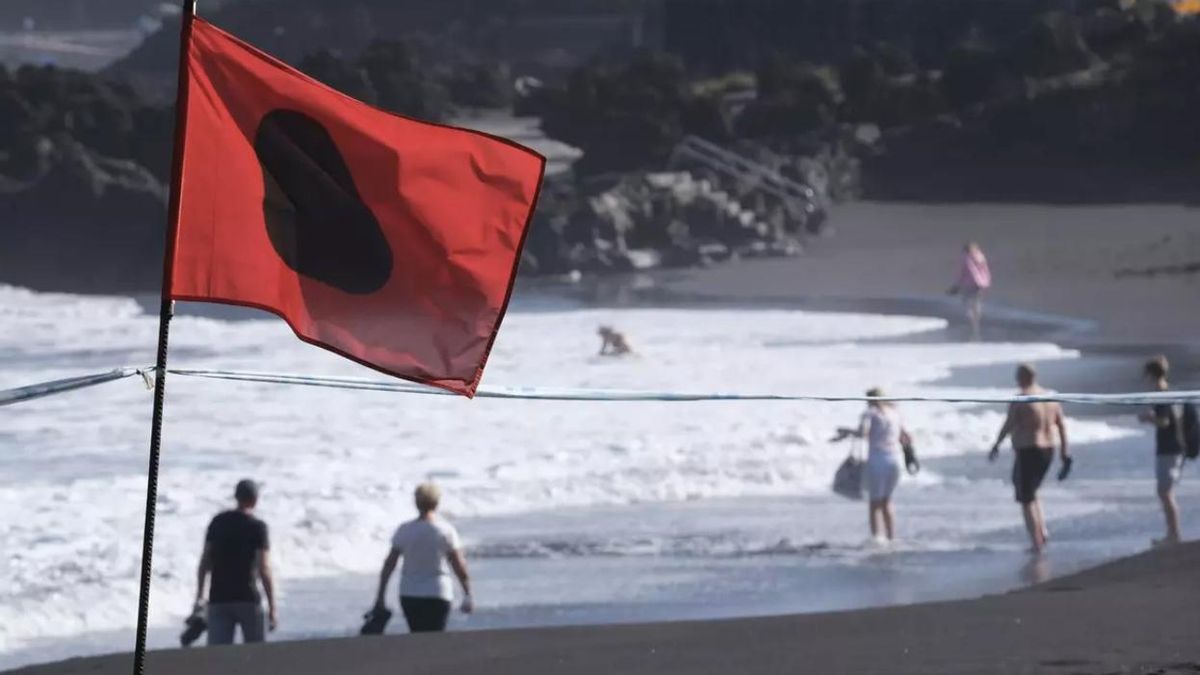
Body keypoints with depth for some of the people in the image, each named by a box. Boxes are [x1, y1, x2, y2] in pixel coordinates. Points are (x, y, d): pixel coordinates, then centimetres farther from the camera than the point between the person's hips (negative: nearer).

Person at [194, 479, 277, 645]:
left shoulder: (218, 522, 7)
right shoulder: (258, 527, -6)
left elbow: (205, 562, 7)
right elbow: (264, 570, -11)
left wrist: (199, 596, 15)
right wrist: (272, 608, -8)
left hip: (218, 600, 3)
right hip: (247, 599, -3)